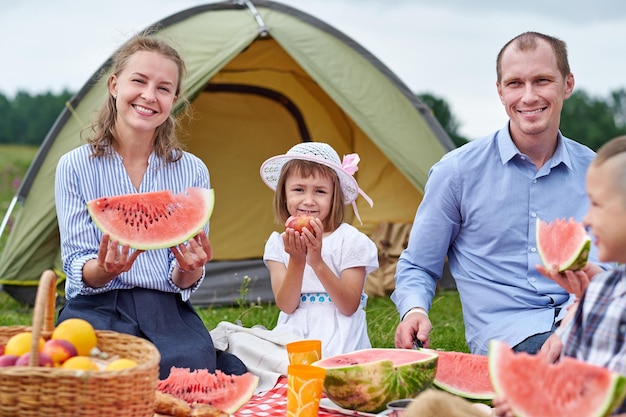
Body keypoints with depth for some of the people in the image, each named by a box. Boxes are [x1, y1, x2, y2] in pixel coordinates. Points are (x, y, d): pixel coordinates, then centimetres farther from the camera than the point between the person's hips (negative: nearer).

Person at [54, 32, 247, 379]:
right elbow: (77, 269, -3)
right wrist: (106, 268, -27)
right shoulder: (75, 166, 0)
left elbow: (184, 284, 4)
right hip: (98, 308, -1)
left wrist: (189, 269, -21)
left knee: (194, 367, -32)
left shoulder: (192, 172, 5)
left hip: (168, 311, 1)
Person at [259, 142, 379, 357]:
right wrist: (296, 261, -17)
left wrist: (318, 262, -19)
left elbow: (350, 307, -8)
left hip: (339, 345, -3)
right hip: (292, 337, 4)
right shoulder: (278, 243, 6)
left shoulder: (351, 240, -3)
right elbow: (286, 305, -2)